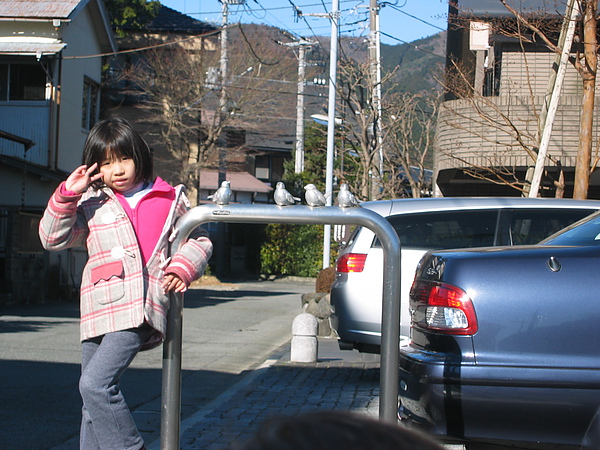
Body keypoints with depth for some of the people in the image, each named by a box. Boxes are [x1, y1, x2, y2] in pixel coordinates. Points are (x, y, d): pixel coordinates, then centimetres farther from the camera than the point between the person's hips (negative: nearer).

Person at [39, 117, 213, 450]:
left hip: (140, 309, -4)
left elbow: (199, 241, 20)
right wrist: (68, 194, -1)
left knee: (95, 383, -21)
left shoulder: (170, 199, 11)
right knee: (93, 406, 7)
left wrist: (181, 269, 1)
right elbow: (52, 238, 9)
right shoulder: (92, 204, 14)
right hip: (100, 309, 4)